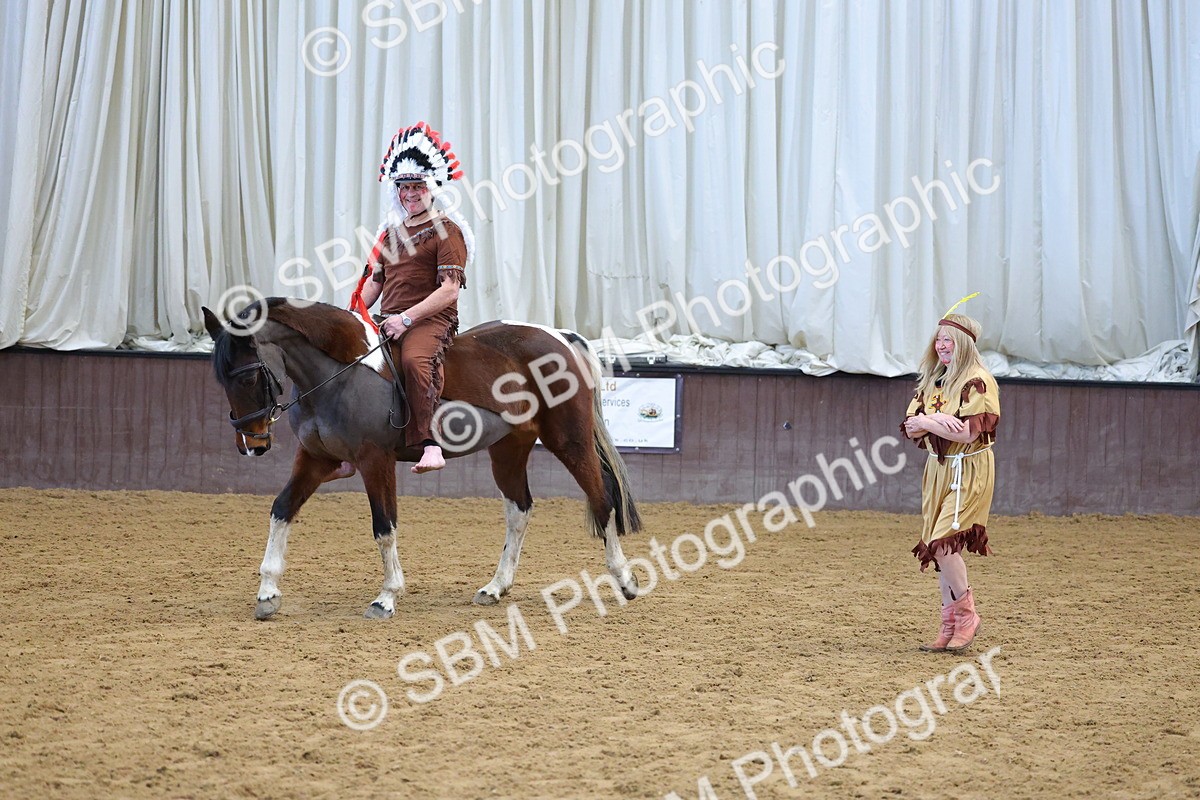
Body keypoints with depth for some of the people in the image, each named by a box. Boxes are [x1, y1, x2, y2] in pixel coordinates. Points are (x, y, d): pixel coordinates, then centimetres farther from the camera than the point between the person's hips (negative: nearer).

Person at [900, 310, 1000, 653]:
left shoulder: (978, 382, -12)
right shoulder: (932, 381, 12)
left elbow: (968, 433, -22)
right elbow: (911, 428, 5)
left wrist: (926, 422, -13)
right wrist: (938, 420, -16)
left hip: (969, 471, -8)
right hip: (938, 470, 8)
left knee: (943, 543, -17)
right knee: (942, 548, 6)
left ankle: (967, 614, -1)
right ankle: (950, 626, 11)